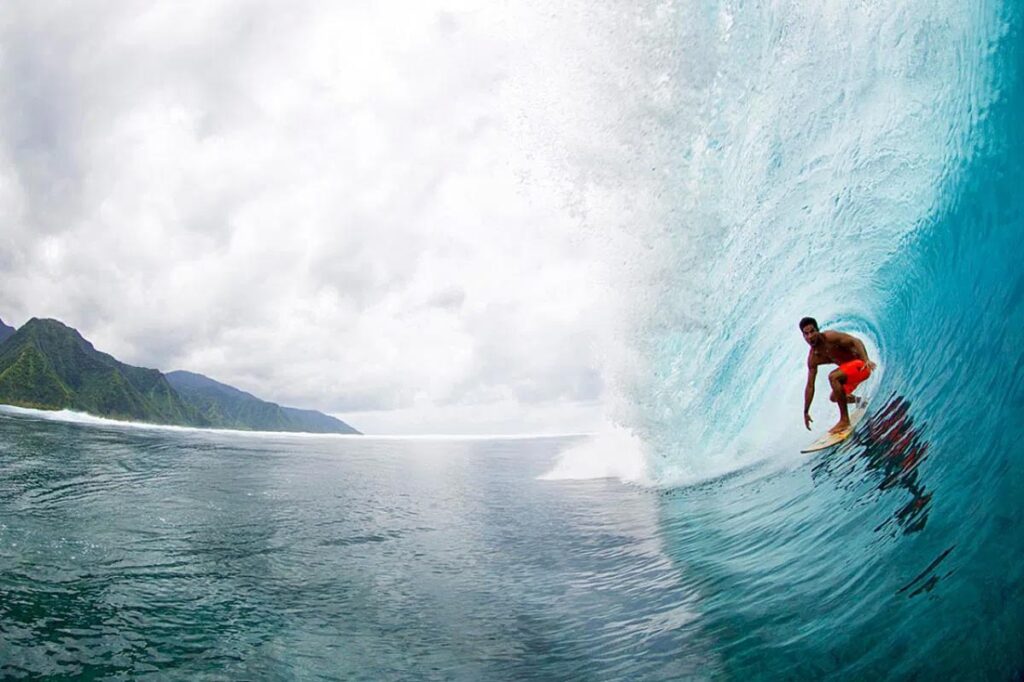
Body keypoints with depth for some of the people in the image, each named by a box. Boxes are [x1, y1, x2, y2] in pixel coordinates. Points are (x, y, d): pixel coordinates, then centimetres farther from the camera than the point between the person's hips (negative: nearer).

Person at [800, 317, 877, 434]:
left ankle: (844, 420, -25)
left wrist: (866, 360, -43)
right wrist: (806, 412, 4)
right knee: (834, 397, 18)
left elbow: (855, 341, -26)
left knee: (833, 377, -31)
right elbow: (810, 386, 3)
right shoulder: (813, 358, -1)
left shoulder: (830, 336, -20)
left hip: (861, 365, -9)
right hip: (849, 369, 9)